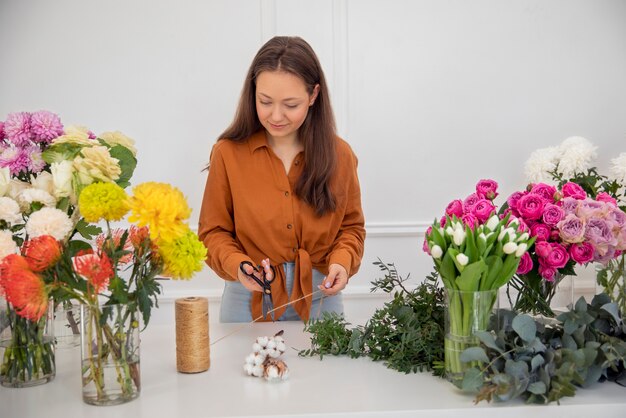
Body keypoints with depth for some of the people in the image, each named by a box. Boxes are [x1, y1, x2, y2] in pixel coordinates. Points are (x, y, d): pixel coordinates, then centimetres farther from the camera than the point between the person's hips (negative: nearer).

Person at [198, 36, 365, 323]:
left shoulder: (339, 155, -5)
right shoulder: (228, 153, -10)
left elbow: (351, 227, 6)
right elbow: (213, 231, -2)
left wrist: (342, 261, -14)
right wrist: (236, 264, -21)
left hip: (320, 299, 2)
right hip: (250, 301, -1)